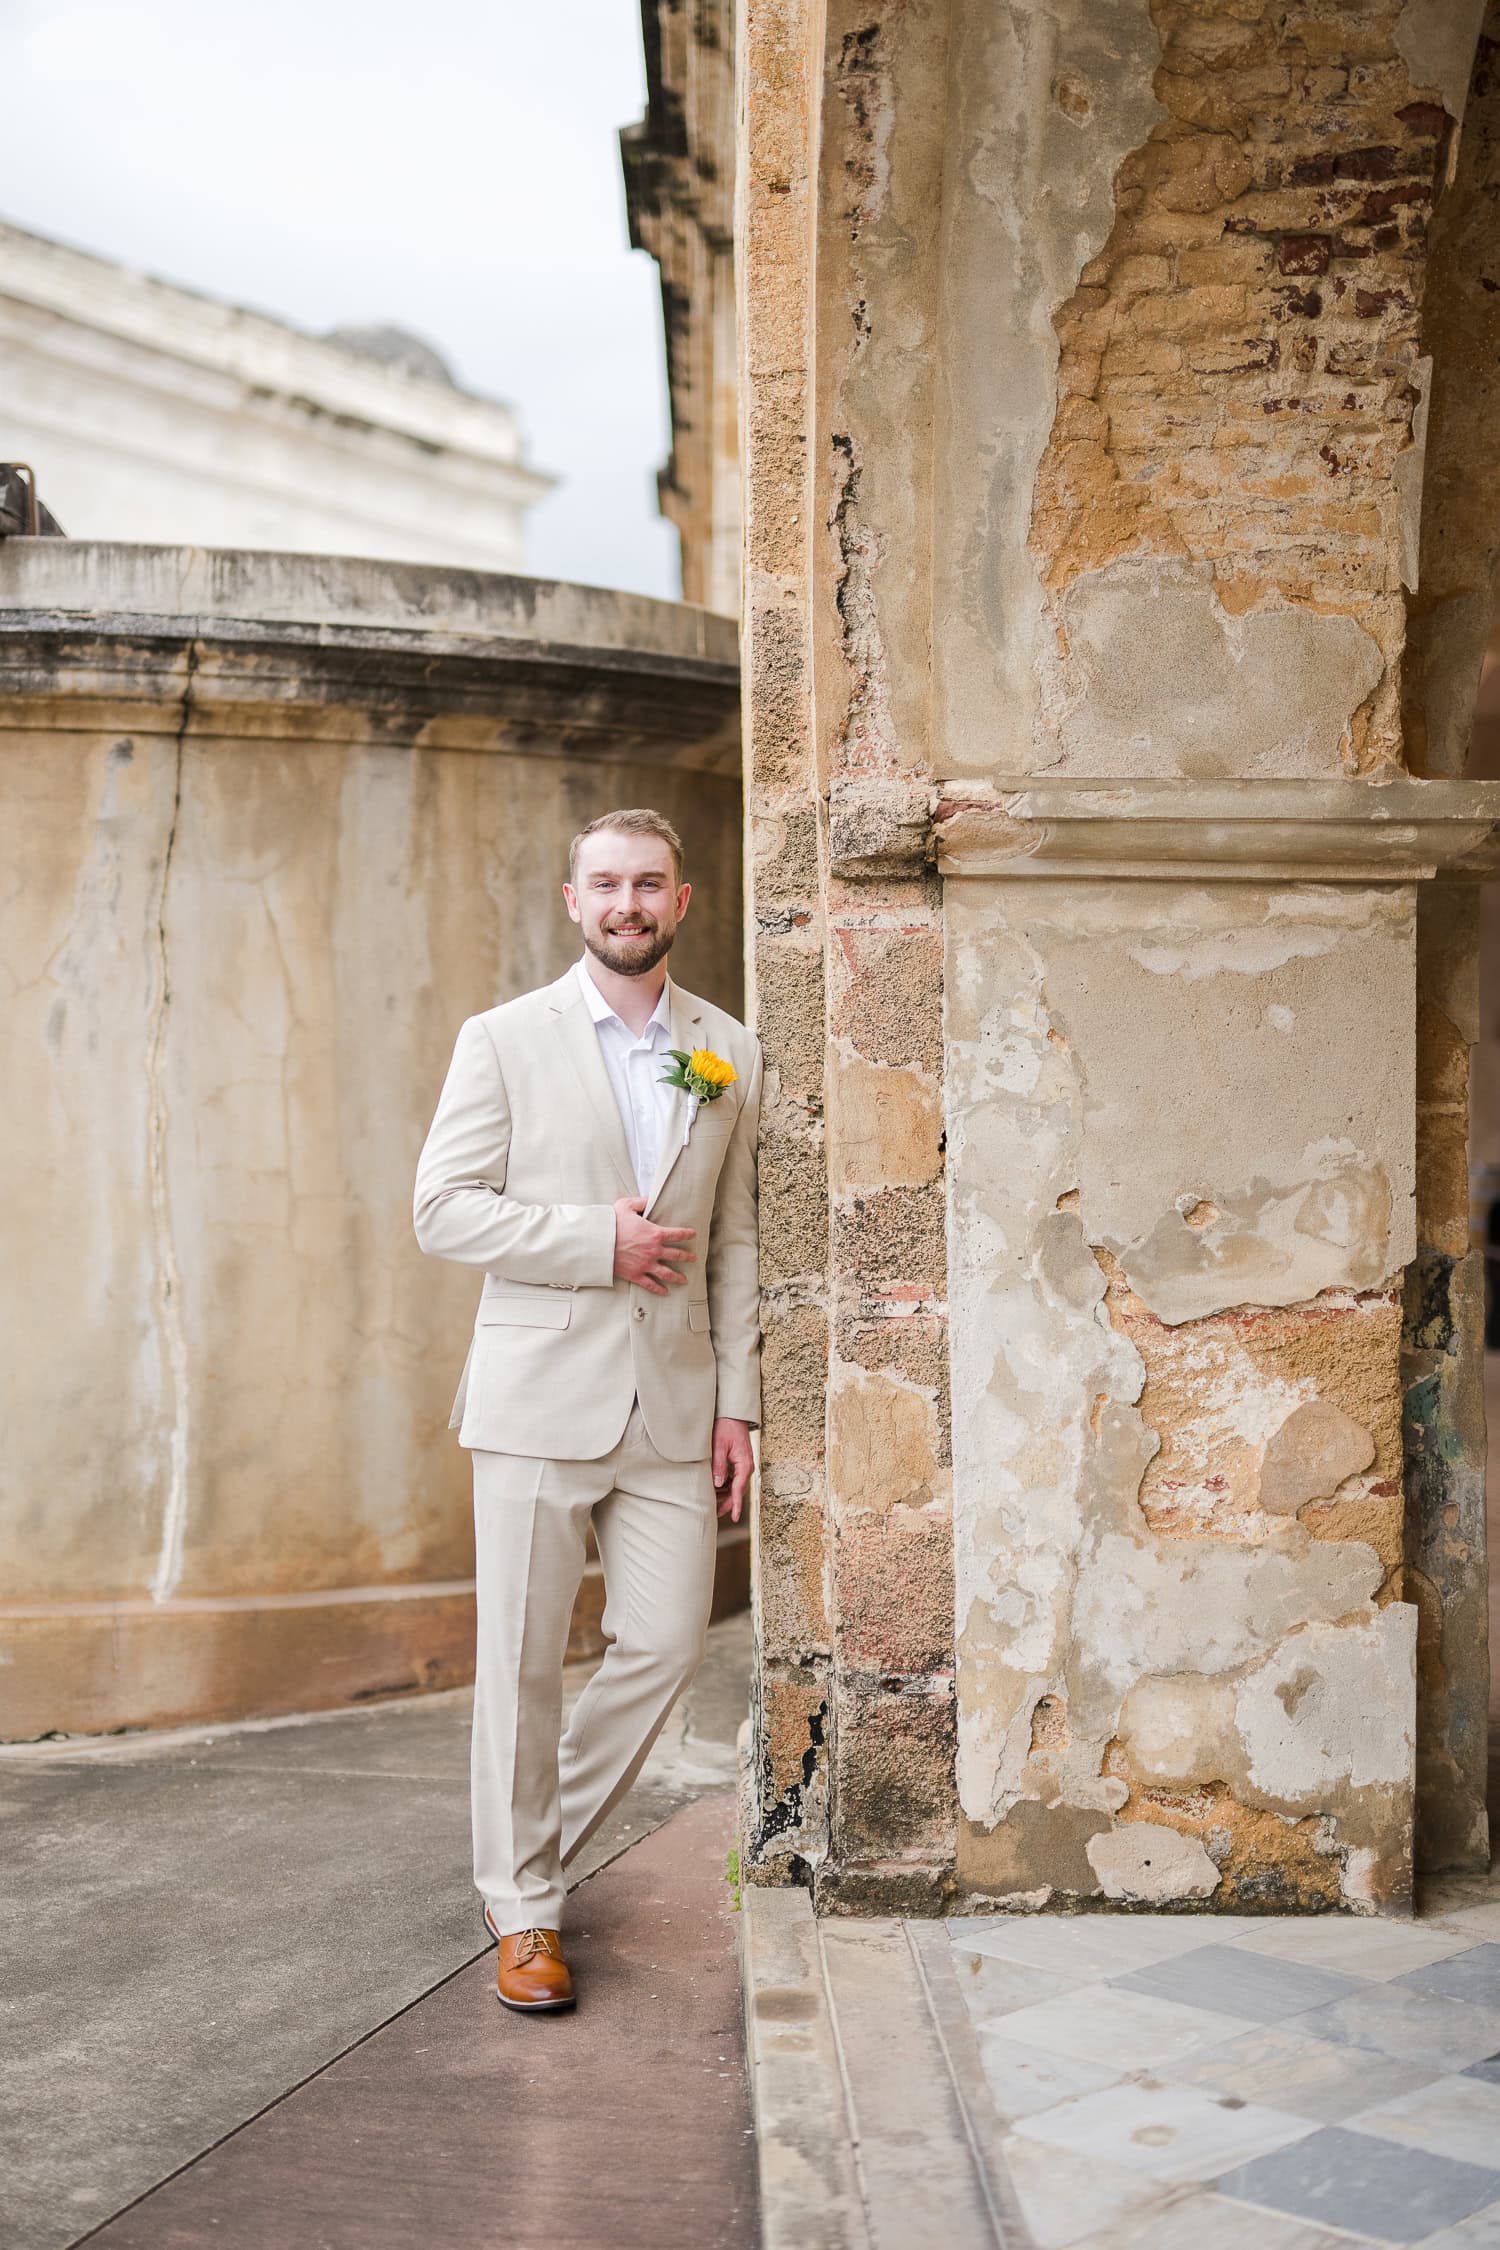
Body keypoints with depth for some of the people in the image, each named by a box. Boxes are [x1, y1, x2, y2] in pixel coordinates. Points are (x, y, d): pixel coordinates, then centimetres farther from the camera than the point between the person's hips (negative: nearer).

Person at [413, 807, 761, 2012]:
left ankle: (537, 1849, 27)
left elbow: (738, 1243, 11)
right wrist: (598, 1240, -14)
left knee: (666, 1645, 3)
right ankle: (523, 1908, 17)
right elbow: (444, 1207, -4)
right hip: (541, 1396, -3)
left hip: (674, 1405, 3)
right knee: (522, 1659, 2)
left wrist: (739, 1401, 5)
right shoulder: (504, 1039, 2)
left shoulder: (731, 1053, 10)